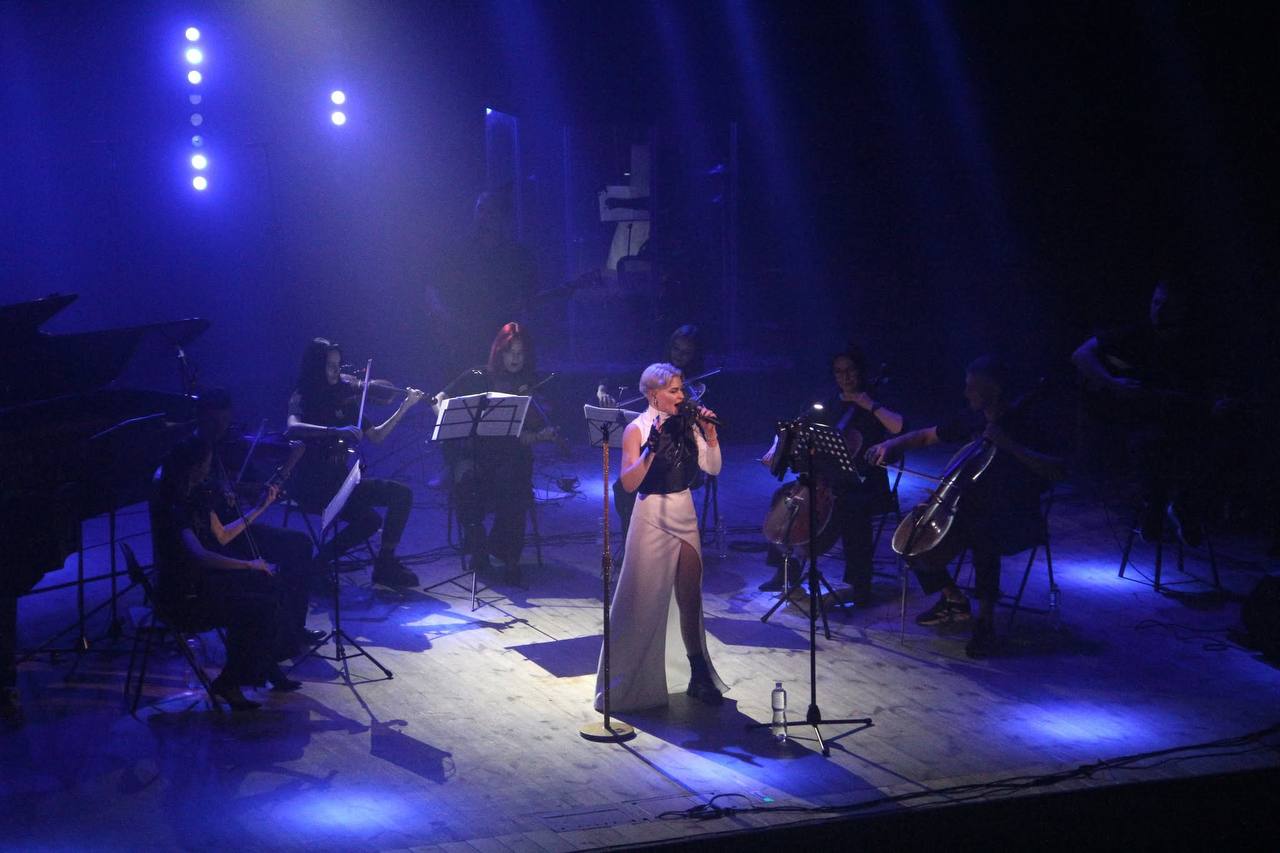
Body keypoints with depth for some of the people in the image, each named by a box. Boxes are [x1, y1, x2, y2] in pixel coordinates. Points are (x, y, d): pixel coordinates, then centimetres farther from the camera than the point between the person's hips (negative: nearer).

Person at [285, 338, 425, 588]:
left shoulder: (343, 398, 11)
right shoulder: (302, 399, -6)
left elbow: (375, 436, 11)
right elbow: (293, 428, -28)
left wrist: (404, 407, 2)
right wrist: (336, 431, -38)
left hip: (339, 481, 7)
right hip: (314, 486, -6)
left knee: (402, 493, -9)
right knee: (369, 518, -27)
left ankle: (385, 562, -2)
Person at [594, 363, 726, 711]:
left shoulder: (687, 424, 4)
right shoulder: (637, 429, -9)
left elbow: (713, 468, 1)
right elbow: (629, 483, -18)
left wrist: (710, 433, -10)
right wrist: (651, 448, -28)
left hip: (685, 515, 5)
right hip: (652, 517, -5)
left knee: (690, 600, 10)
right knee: (644, 603, 0)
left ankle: (700, 676, 20)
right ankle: (631, 682, 11)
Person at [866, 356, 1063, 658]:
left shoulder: (1022, 421, -11)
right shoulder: (974, 419, 9)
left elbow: (1056, 470, -24)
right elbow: (927, 436, 22)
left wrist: (1009, 444, -32)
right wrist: (892, 444, 6)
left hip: (1015, 517, -7)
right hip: (974, 506, 7)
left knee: (983, 536, -39)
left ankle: (985, 620, -24)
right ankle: (953, 600, 15)